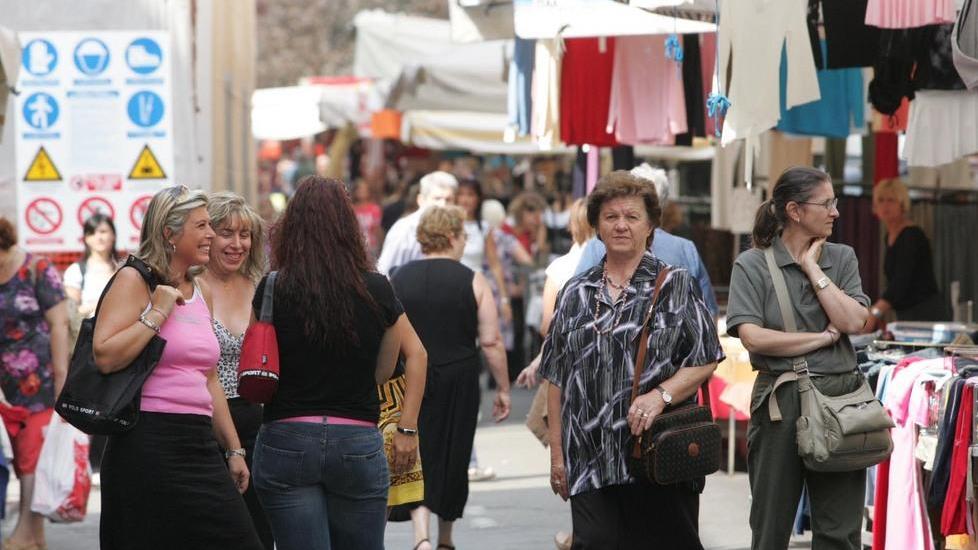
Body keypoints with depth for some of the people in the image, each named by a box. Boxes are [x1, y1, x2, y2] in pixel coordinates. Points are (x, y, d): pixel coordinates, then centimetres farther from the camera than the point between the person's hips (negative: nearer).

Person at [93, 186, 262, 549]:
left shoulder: (202, 291, 17)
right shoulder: (134, 281, -4)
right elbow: (105, 356, -18)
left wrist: (234, 450, 21)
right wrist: (157, 313, -13)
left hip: (200, 443, 7)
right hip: (149, 446, -7)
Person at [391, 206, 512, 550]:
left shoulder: (398, 280, 2)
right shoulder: (473, 283, -5)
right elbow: (491, 343, -6)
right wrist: (503, 389, 2)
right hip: (458, 382, -1)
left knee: (419, 457, 2)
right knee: (453, 456, 14)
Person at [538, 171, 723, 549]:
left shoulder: (676, 286, 5)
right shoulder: (576, 294, 14)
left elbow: (705, 361, 0)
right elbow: (556, 379, 15)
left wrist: (660, 394, -17)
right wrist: (557, 453, 10)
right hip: (591, 462, 2)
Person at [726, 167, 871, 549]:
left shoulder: (841, 259, 9)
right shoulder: (753, 265, -1)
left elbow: (853, 321, -5)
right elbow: (752, 336, -13)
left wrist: (813, 269, -5)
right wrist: (823, 337, -9)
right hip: (782, 401, -3)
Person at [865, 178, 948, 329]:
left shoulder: (912, 236, -15)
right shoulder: (890, 237, 12)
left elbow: (901, 282, -27)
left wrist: (875, 313, -37)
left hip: (928, 315, -9)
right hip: (907, 317, 9)